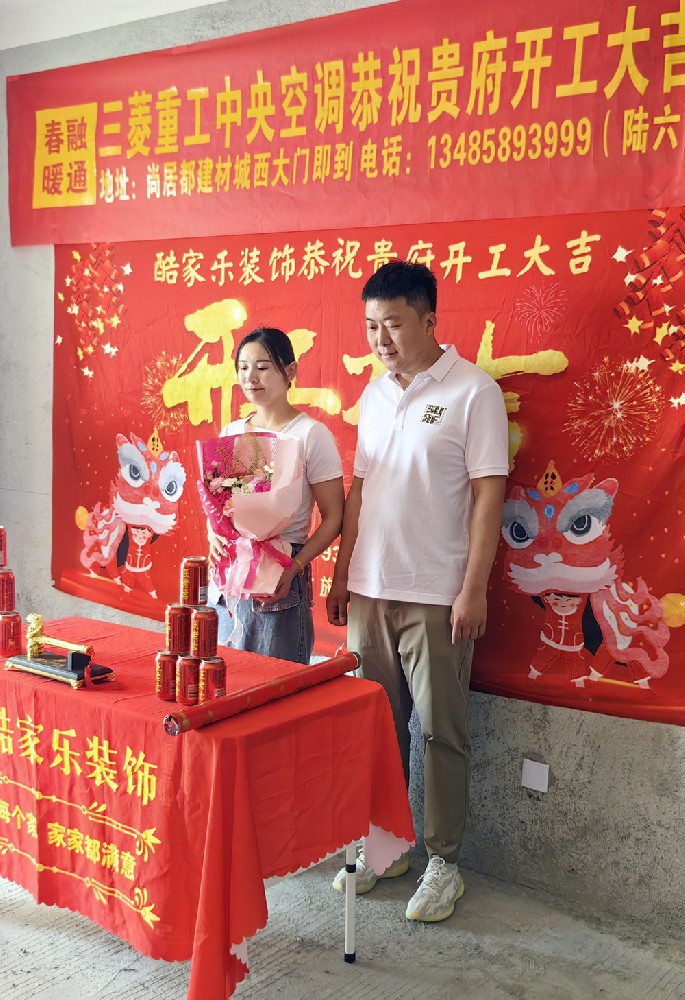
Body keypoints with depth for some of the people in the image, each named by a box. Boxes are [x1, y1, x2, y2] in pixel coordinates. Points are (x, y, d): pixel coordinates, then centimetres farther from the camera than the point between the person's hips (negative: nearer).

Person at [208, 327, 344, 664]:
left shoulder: (311, 434, -7)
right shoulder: (230, 433, 10)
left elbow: (333, 517, -8)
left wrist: (294, 567, -19)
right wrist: (214, 538, -4)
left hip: (277, 578, -5)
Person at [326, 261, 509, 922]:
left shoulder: (473, 391, -8)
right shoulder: (375, 394, 11)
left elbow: (488, 495, -11)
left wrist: (473, 590, -15)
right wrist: (342, 575, 13)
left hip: (436, 596, -6)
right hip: (369, 591, 6)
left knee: (440, 732, 3)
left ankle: (443, 863, 18)